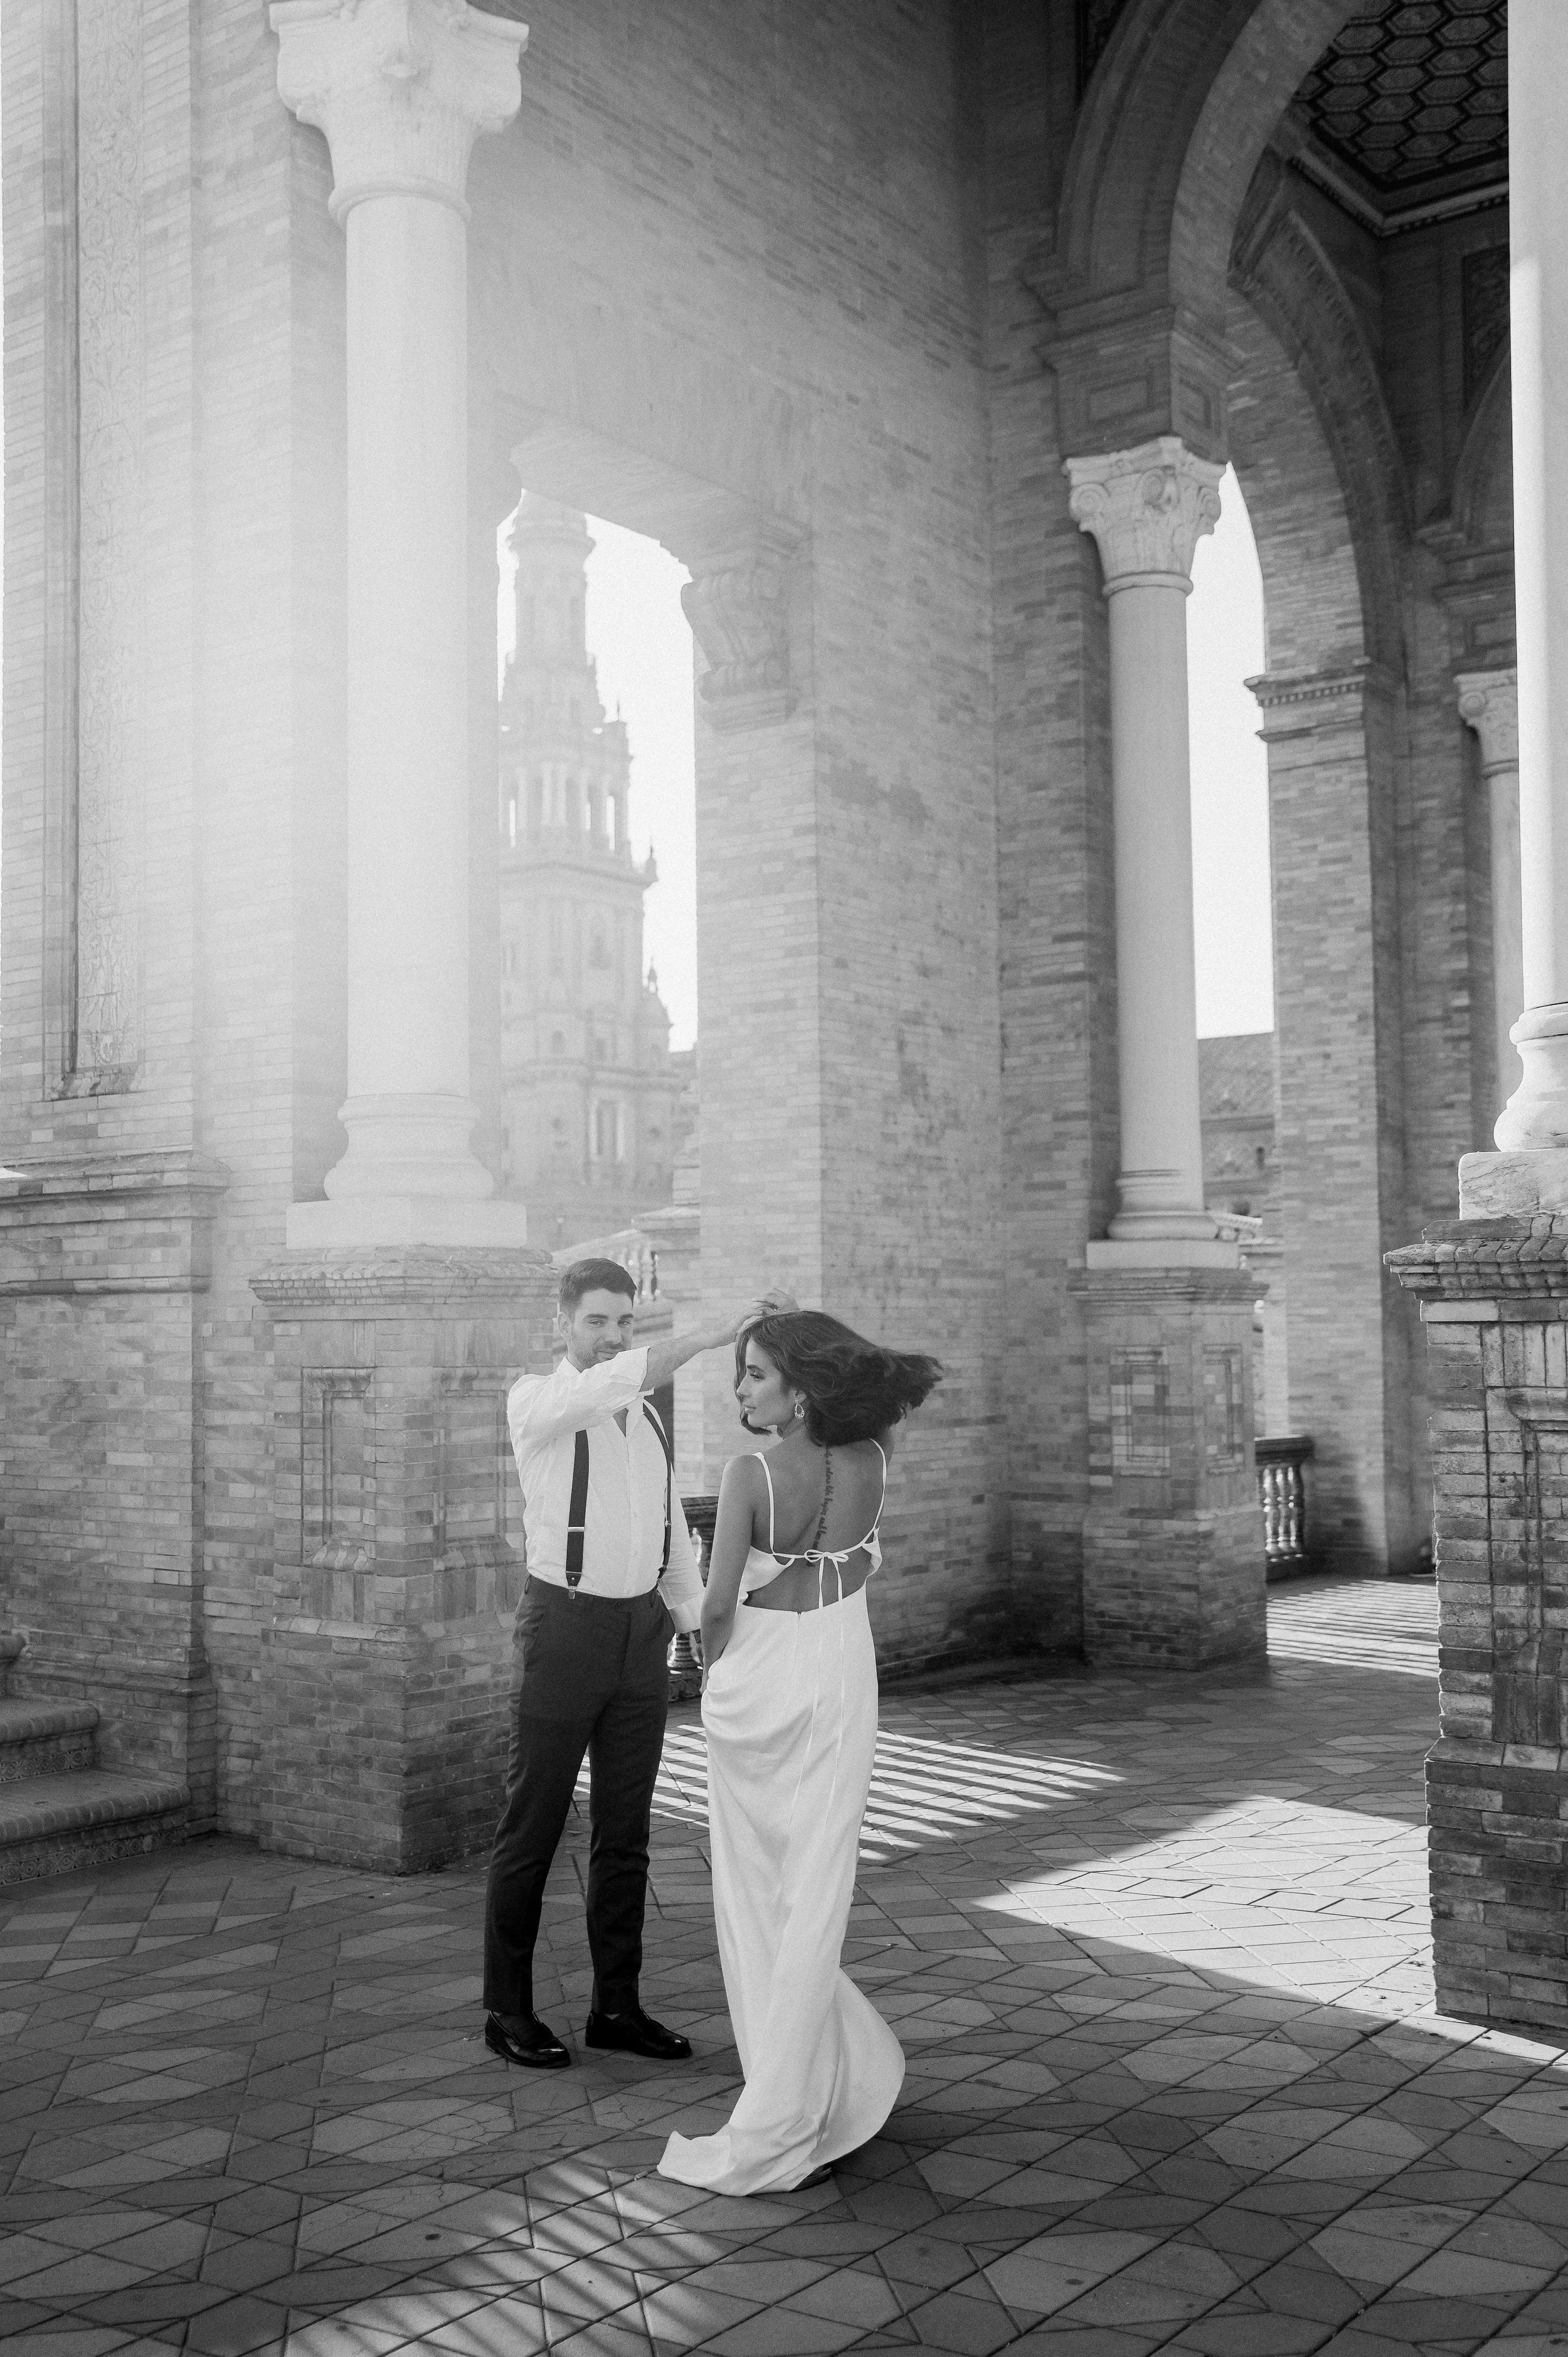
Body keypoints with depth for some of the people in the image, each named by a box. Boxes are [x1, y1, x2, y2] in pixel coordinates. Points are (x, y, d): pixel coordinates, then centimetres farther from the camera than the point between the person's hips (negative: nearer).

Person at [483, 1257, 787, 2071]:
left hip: (641, 1634, 6)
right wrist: (706, 1336, -40)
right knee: (532, 1828, 3)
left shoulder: (647, 1419, 12)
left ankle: (616, 2005, 19)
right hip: (563, 1628, -6)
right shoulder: (534, 1400, -9)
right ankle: (508, 2011, 15)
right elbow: (601, 1390, -33)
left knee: (625, 1831, 10)